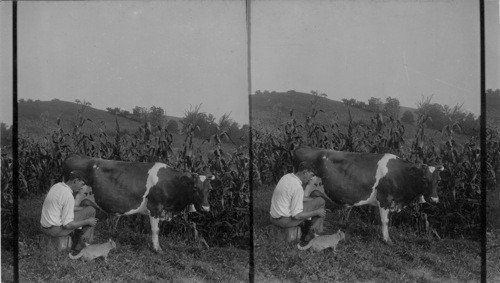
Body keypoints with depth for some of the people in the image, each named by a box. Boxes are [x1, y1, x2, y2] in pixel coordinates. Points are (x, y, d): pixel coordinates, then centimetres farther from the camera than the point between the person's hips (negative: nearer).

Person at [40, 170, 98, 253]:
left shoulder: (56, 186, 6)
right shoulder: (68, 196, -22)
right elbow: (68, 225, -22)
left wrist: (84, 208, 20)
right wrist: (87, 222, -10)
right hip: (57, 229, -9)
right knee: (91, 211, -2)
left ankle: (76, 245, 26)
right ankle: (82, 244, 7)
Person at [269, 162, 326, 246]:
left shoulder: (287, 177, 5)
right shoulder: (297, 187, -22)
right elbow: (297, 216, -21)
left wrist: (312, 199, 19)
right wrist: (316, 212, -9)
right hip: (285, 220, -9)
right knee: (320, 202, -3)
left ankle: (304, 239, 29)